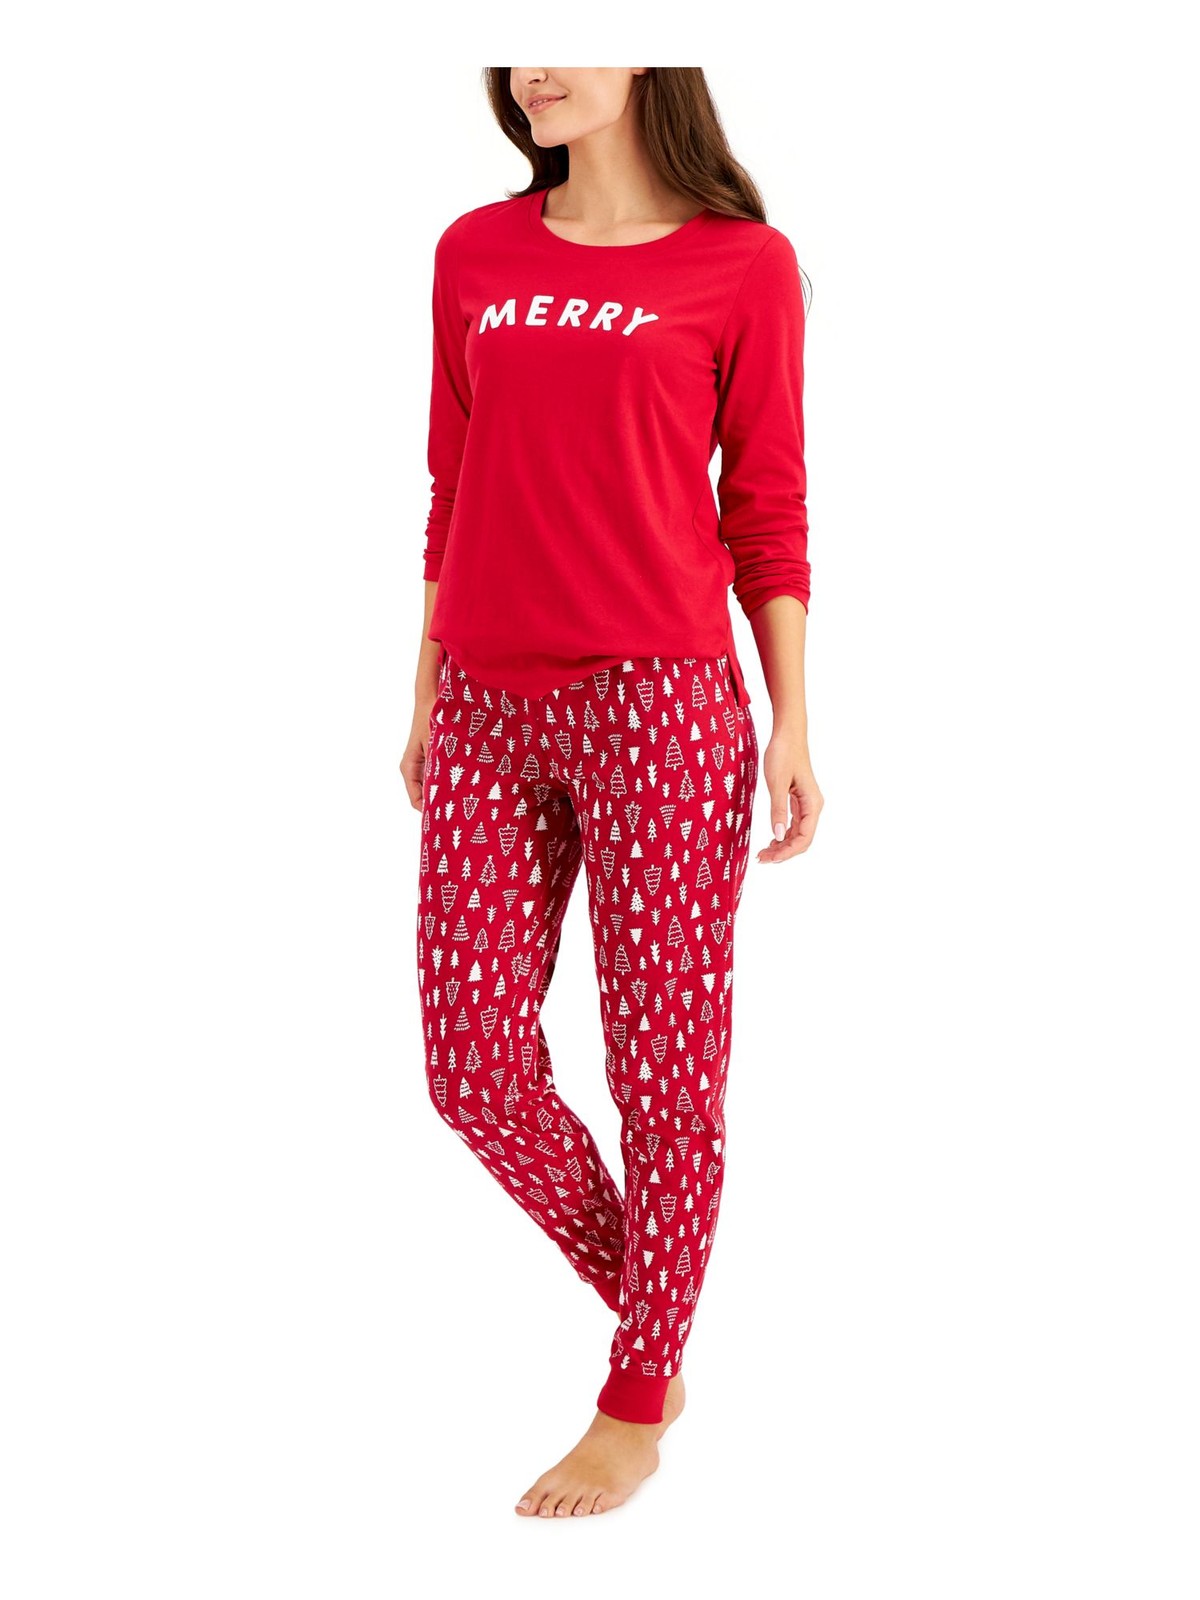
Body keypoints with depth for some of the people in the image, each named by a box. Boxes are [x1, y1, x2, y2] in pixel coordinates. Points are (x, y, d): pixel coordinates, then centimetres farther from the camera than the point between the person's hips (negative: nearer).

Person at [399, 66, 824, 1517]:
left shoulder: (741, 264, 0)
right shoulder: (474, 255, 11)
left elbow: (766, 512, 2)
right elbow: (455, 498, 15)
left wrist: (792, 724, -2)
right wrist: (427, 697, 15)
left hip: (661, 703, -4)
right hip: (489, 714, 4)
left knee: (664, 1062, 3)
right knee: (473, 1066, 4)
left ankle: (637, 1404, 20)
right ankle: (645, 1304, 29)